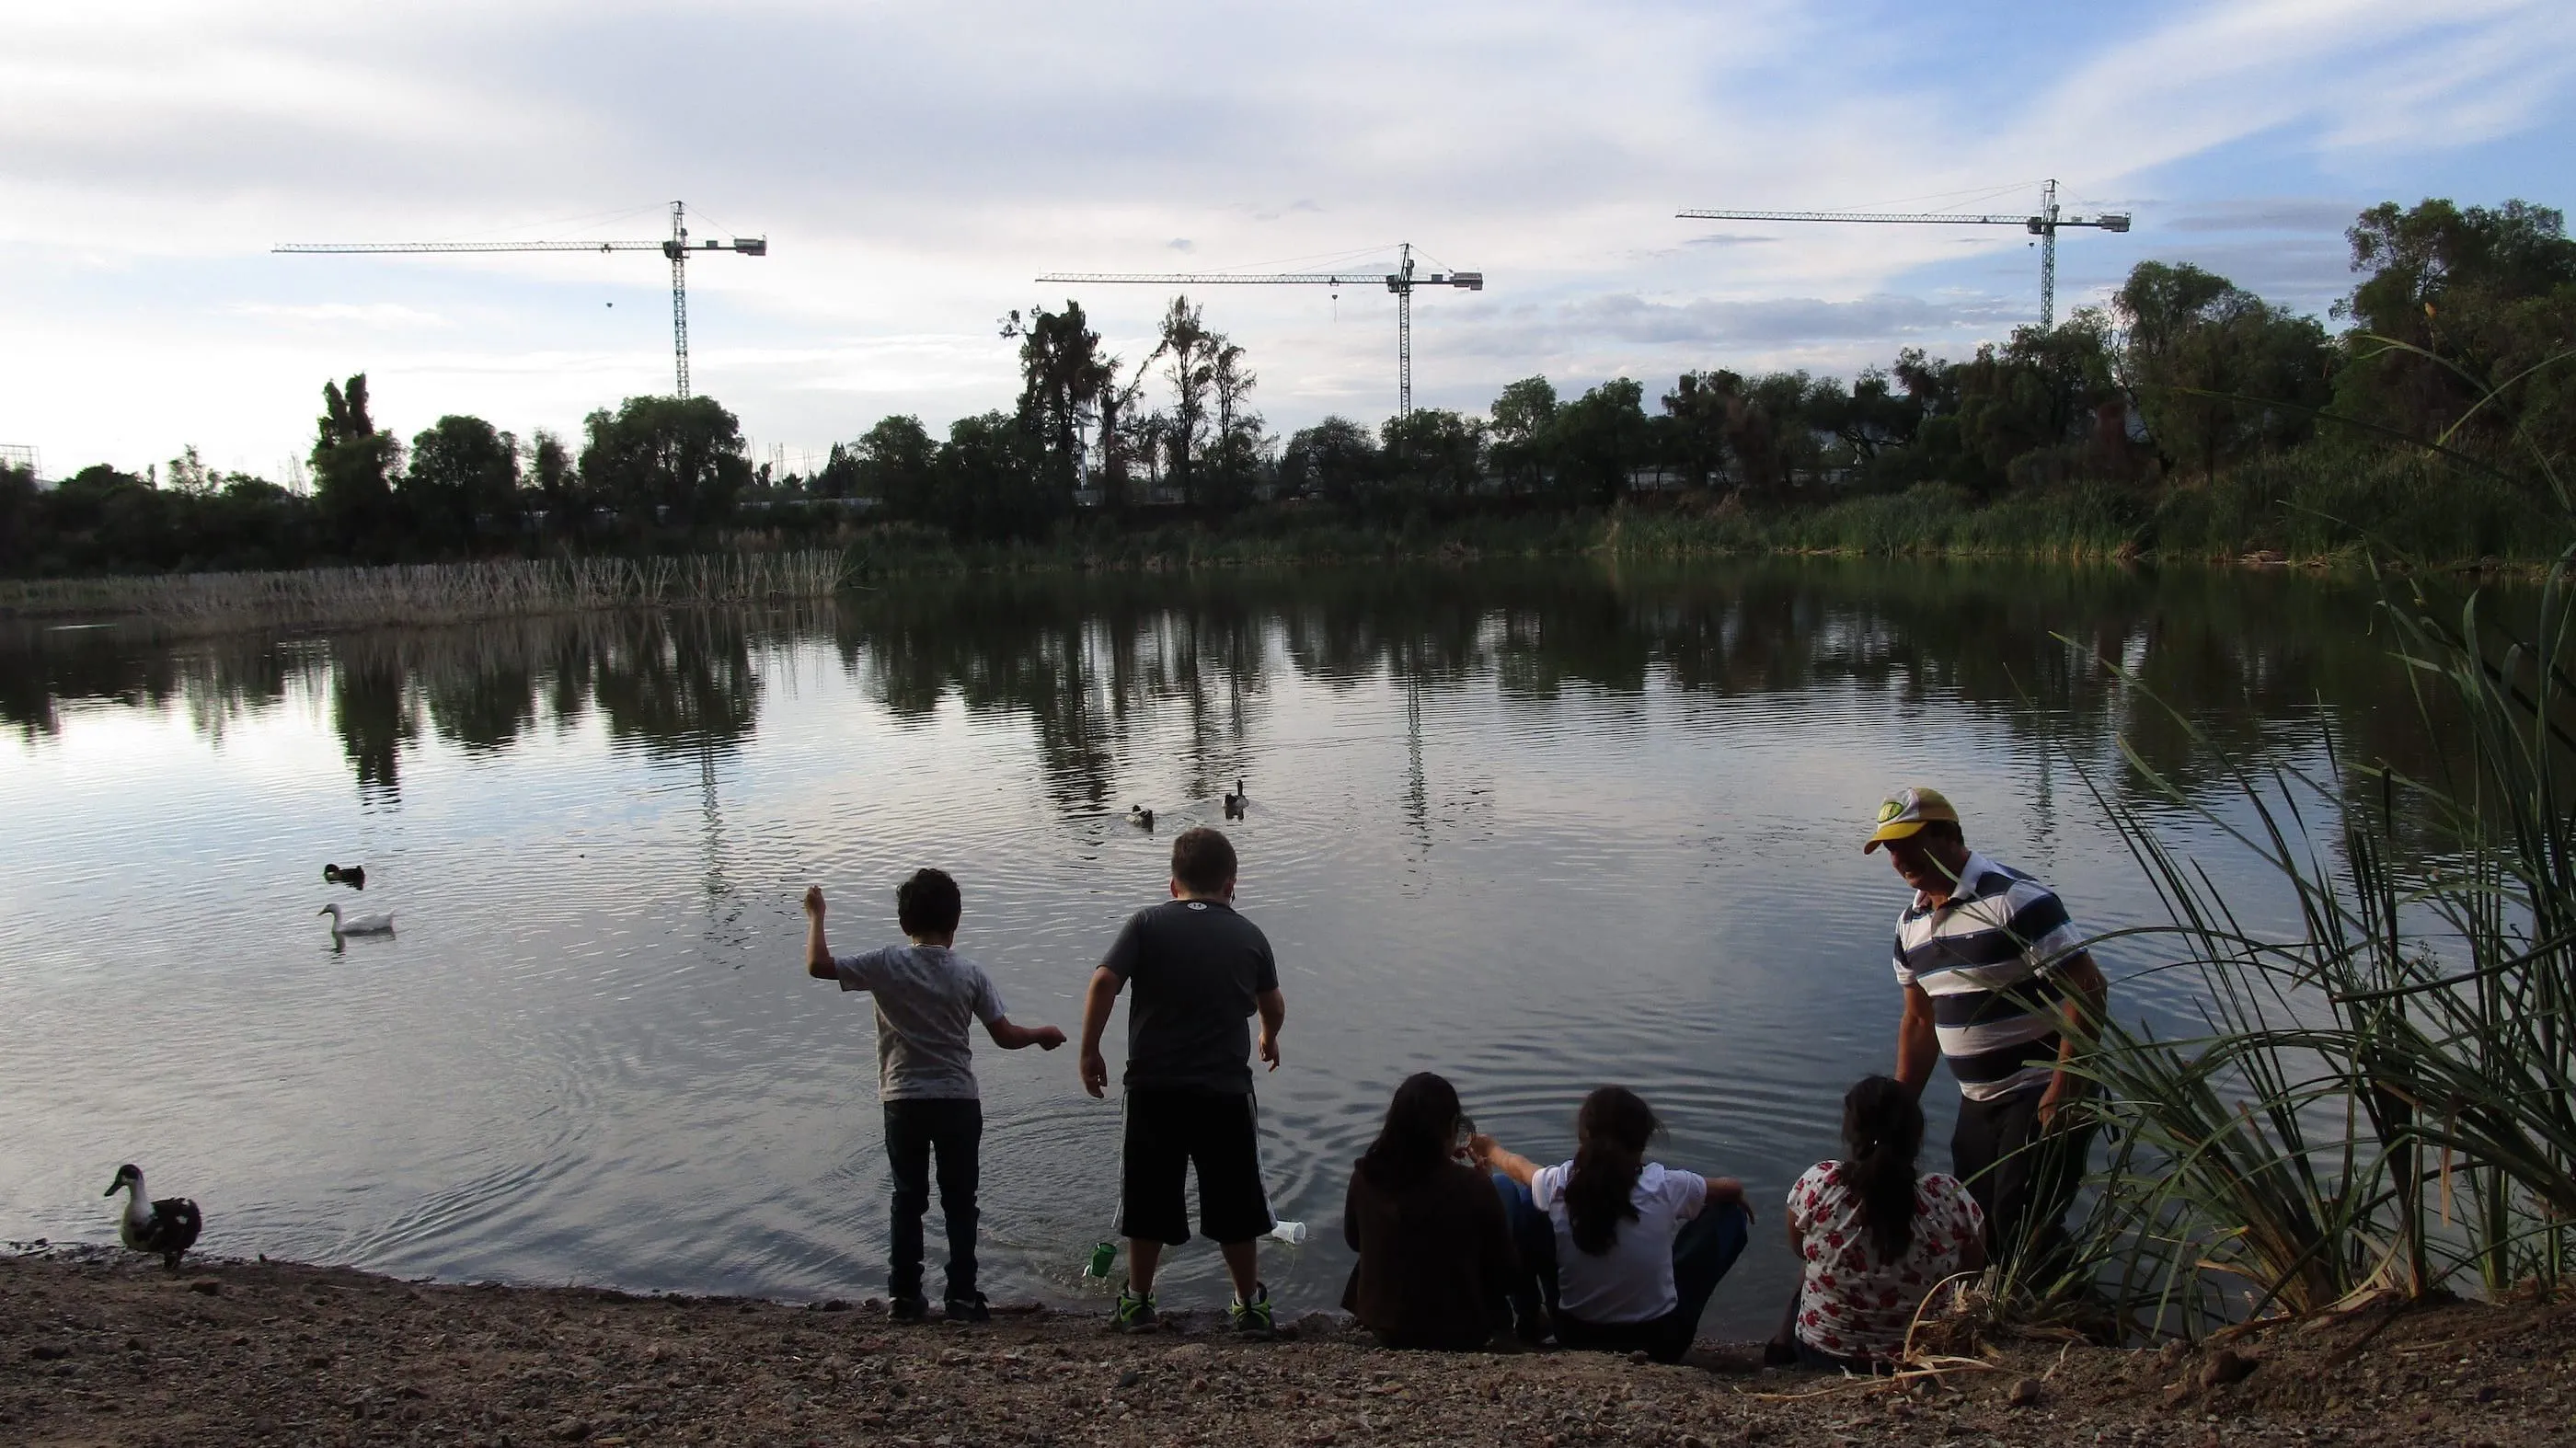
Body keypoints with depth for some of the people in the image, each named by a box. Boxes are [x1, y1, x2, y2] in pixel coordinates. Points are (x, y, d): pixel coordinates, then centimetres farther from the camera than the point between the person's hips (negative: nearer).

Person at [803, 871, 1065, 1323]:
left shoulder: (887, 965, -8)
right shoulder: (970, 974, -5)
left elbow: (818, 965, -11)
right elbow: (1005, 1036, -3)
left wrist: (815, 916, 3)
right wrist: (1042, 1035, 16)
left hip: (903, 1102, 0)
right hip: (958, 1101, 0)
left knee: (908, 1200, 12)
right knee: (959, 1202, 9)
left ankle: (905, 1296, 14)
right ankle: (962, 1297, 9)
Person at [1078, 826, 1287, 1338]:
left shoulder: (1147, 924, -1)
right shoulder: (1248, 936, 5)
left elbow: (1103, 982, -13)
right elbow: (1272, 1006, 20)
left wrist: (1089, 1052, -3)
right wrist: (1270, 1038, 42)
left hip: (1153, 1088, 0)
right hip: (1225, 1089, 0)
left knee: (1148, 1200, 13)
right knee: (1234, 1202, 13)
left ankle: (1137, 1302, 24)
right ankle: (1250, 1304, 23)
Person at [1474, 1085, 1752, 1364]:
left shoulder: (1559, 1184, -17)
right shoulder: (1663, 1185, -20)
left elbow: (1519, 1167, 9)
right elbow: (1733, 1189, 1)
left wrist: (1491, 1150, 33)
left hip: (1575, 1337, 1)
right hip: (1661, 1341, -1)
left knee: (1505, 1188, 8)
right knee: (1732, 1212, 13)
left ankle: (1529, 1319, 24)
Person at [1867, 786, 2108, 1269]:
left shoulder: (2016, 899, -18)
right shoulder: (1911, 924, 8)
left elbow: (2088, 990, -20)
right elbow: (1920, 1021, 17)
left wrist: (2062, 1090, -23)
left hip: (2044, 1096, -8)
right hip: (1978, 1102, 8)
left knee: (2022, 1230, -12)